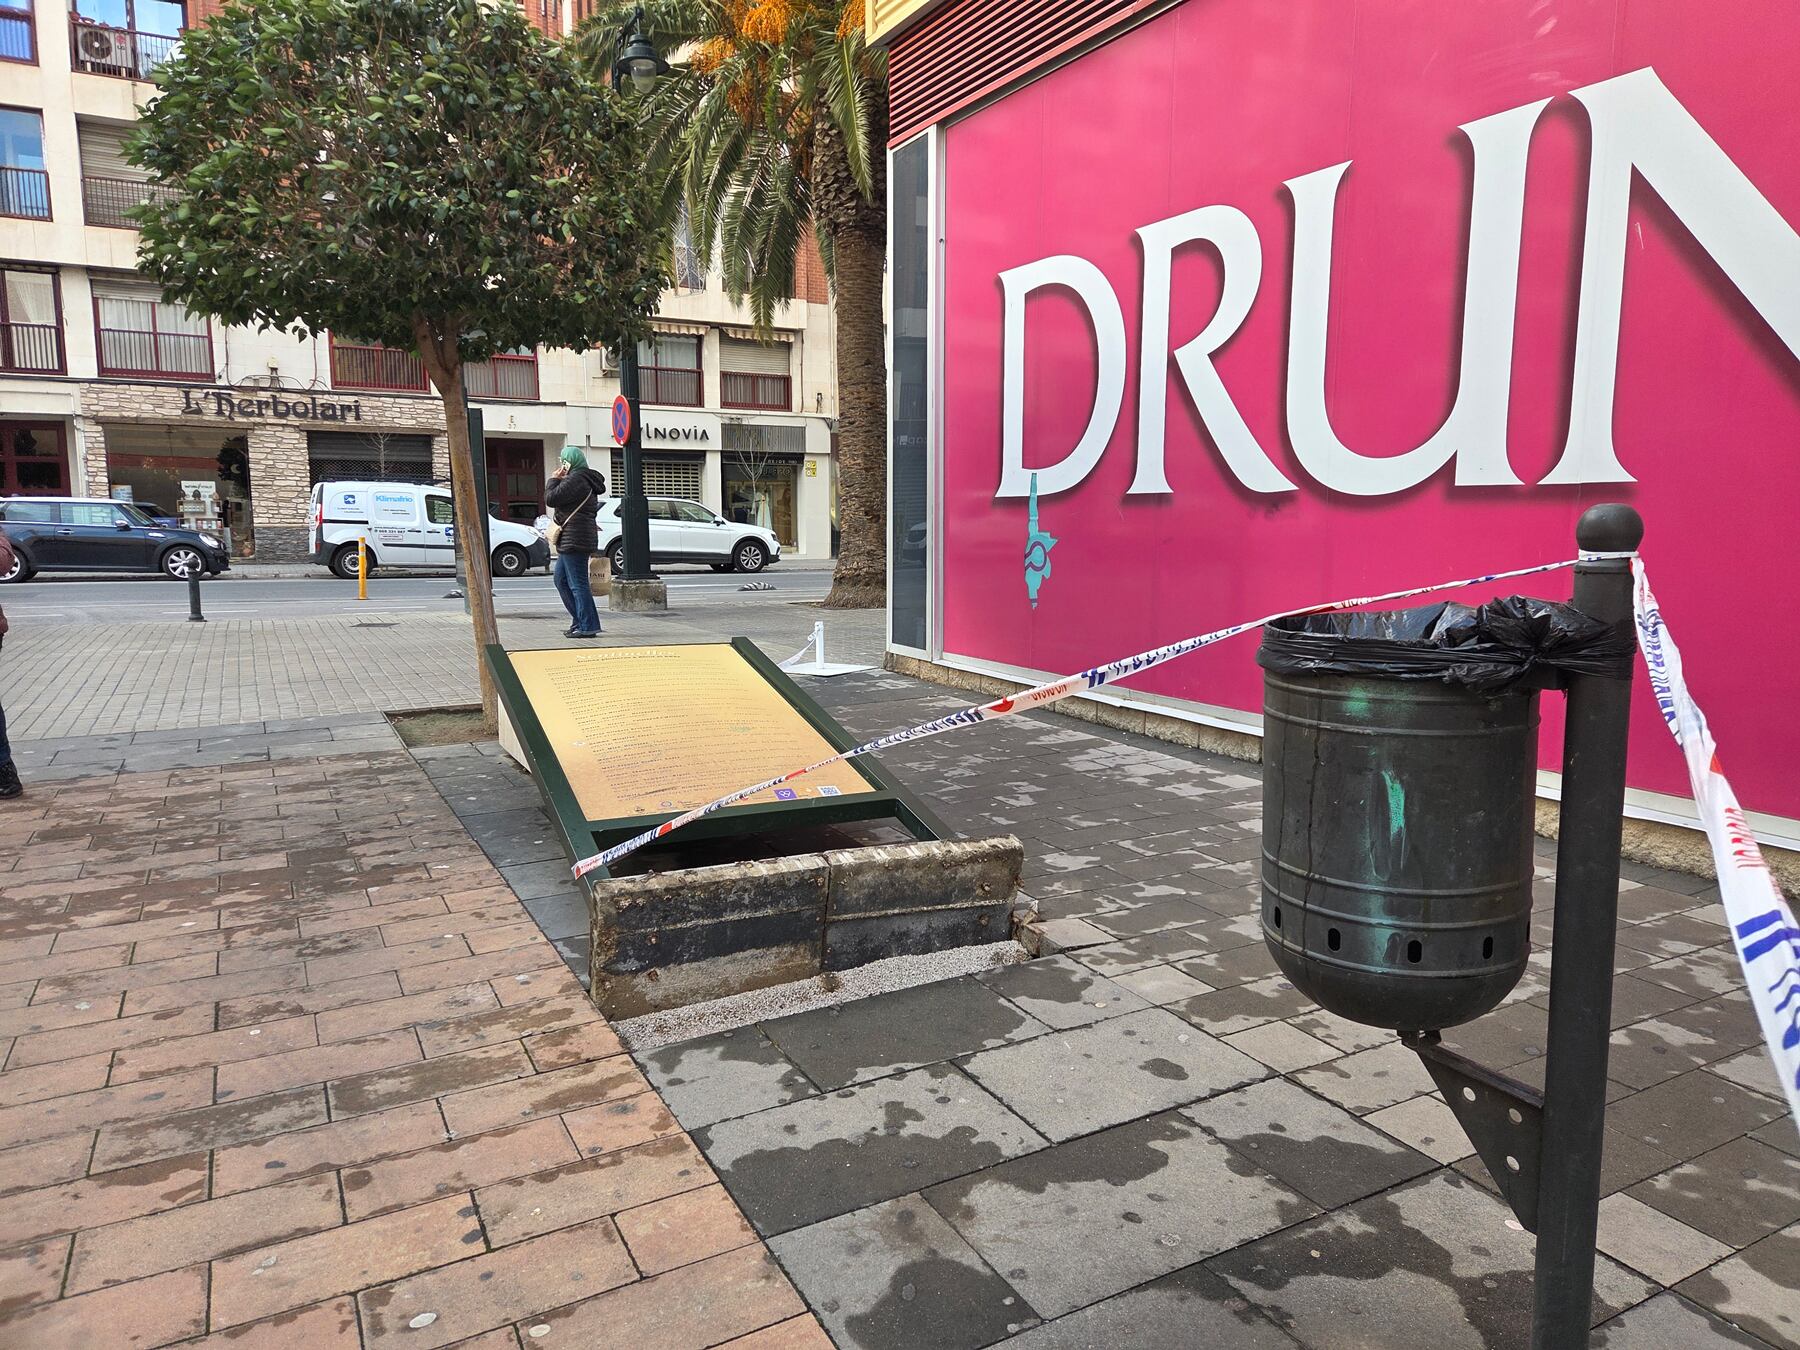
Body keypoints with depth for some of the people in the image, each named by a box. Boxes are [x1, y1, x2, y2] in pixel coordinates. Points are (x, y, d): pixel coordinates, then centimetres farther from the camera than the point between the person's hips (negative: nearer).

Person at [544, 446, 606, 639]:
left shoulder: (575, 480, -15)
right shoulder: (585, 479, 19)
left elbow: (551, 499, -16)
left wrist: (553, 480, -3)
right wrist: (558, 480, 17)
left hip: (574, 539, -11)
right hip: (572, 541, 11)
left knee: (577, 583, -8)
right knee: (561, 580, 17)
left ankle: (588, 626, -6)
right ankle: (579, 621, 19)